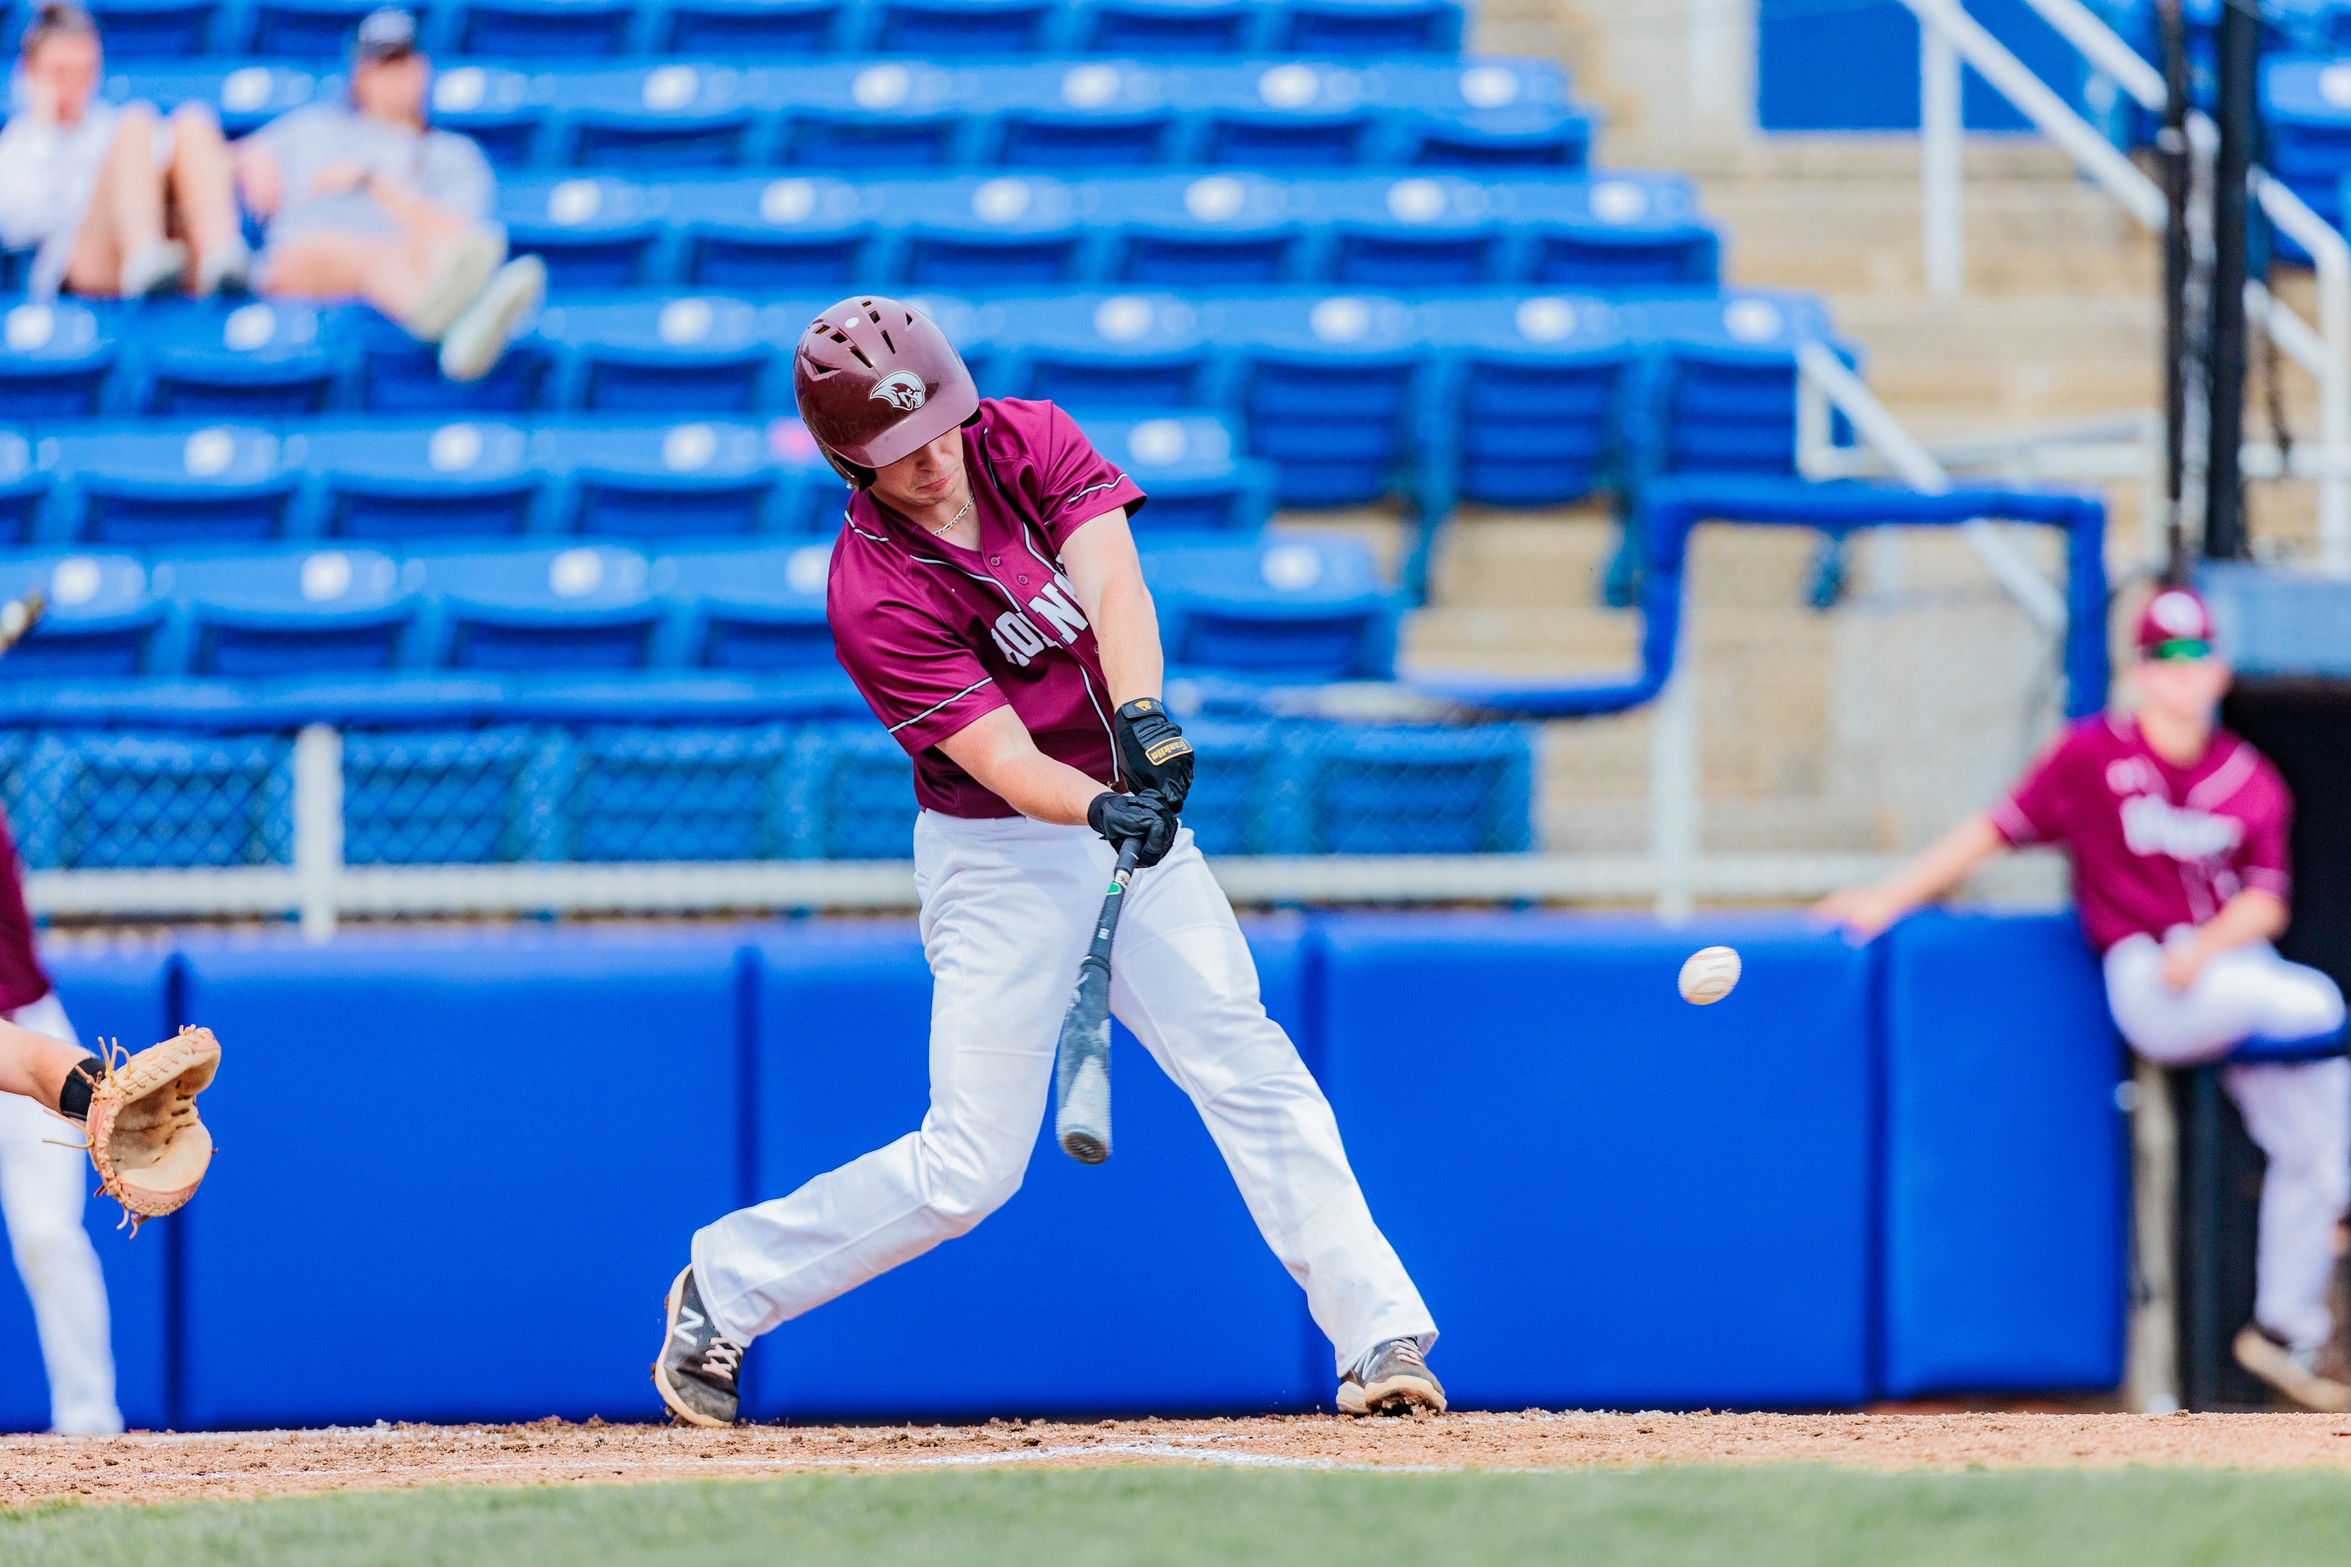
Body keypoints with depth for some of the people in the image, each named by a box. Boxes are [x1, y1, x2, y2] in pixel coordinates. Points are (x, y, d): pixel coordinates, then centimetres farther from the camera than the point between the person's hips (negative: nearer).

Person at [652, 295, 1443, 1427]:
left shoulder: (1029, 441, -5)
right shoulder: (874, 595, -19)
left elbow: (1113, 580, -21)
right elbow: (1002, 758, -26)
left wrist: (1143, 718, -38)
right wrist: (1105, 810, -45)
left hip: (1132, 814, 5)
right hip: (999, 858, -5)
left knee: (1254, 1077, -7)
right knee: (970, 1167, -5)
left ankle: (1379, 1337, -9)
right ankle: (724, 1285, 13)